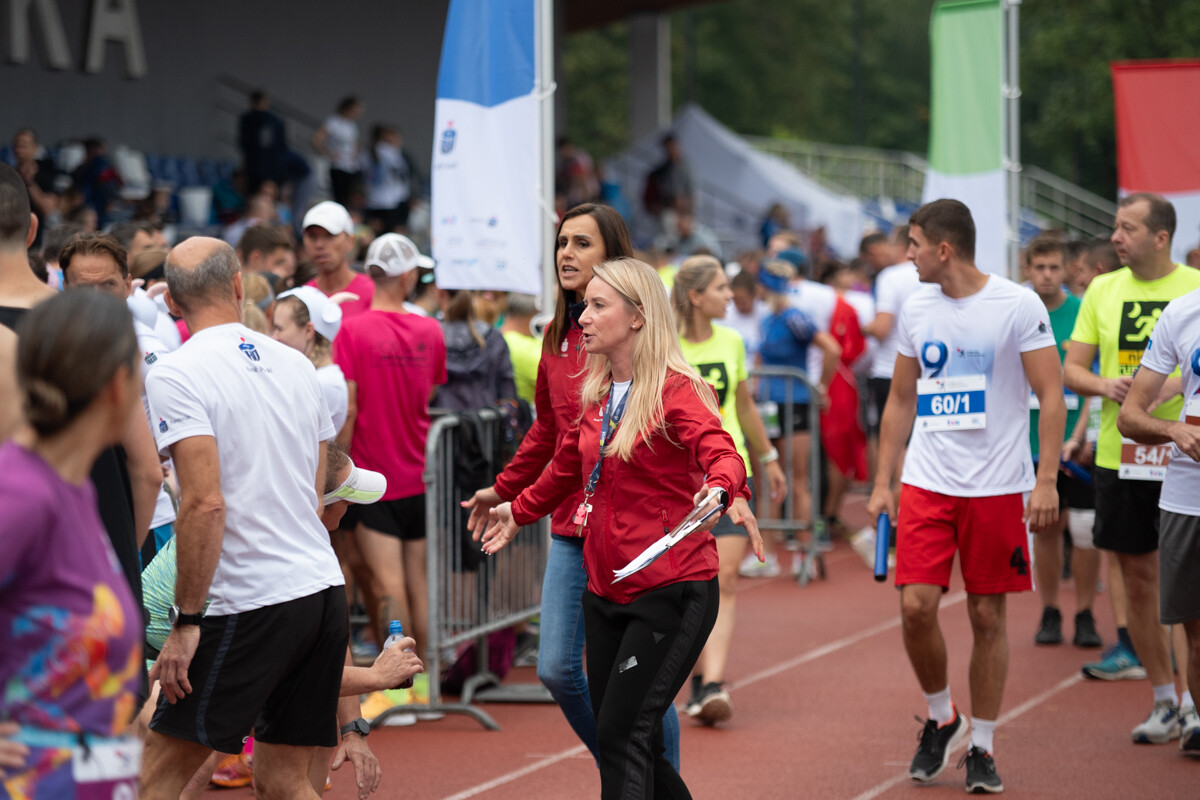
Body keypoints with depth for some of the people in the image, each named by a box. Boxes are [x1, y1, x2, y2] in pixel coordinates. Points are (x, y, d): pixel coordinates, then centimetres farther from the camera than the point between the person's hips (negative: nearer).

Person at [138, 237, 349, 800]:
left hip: (249, 605, -7)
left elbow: (205, 504, -18)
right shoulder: (295, 365, 13)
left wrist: (187, 621, -14)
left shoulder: (175, 375, -9)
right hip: (325, 589, 7)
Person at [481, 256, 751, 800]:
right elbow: (568, 467, 29)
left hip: (672, 592, -8)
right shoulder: (595, 394, 11)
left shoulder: (675, 392, -11)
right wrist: (517, 512, 40)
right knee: (617, 739, 8)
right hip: (605, 592, 8)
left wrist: (718, 490, -49)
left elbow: (723, 456, -27)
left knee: (622, 735, -13)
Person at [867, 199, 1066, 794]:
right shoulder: (916, 310, 8)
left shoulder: (1018, 306, -7)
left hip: (997, 487, -3)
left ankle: (982, 747, 15)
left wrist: (1047, 479, -15)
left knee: (988, 617, 2)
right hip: (926, 483, 3)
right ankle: (940, 717, 16)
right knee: (916, 606, -8)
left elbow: (1051, 396, -7)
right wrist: (881, 483, 12)